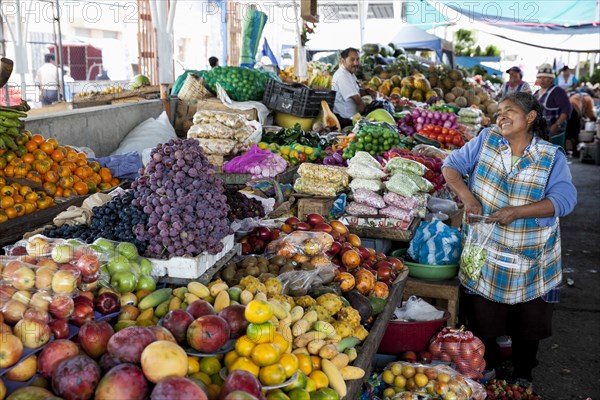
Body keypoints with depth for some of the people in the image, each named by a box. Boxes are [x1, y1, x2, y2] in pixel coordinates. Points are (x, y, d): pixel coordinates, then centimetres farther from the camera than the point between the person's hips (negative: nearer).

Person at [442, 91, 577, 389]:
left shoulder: (552, 157, -9)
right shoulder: (487, 139, -3)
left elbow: (564, 199, -20)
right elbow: (452, 165, -1)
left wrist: (516, 211, -31)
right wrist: (467, 196, -19)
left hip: (532, 260, -1)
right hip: (485, 253, 1)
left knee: (529, 321, 14)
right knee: (482, 319, 13)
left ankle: (523, 375, 41)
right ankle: (486, 370, 39)